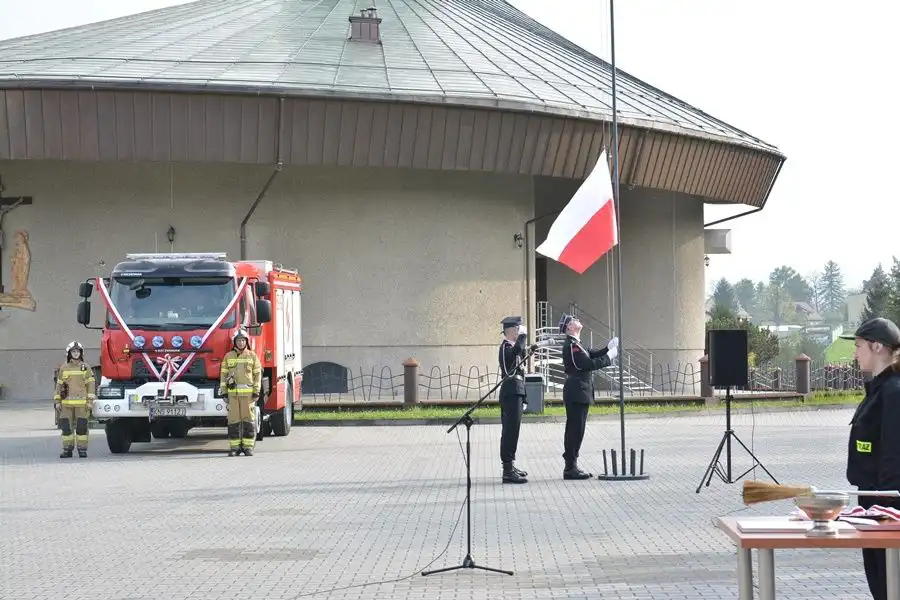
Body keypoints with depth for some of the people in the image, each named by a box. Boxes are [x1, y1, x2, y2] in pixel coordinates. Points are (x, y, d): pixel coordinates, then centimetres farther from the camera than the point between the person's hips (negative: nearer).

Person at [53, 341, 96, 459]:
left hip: (82, 403, -2)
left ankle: (82, 449, 3)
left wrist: (90, 401, -3)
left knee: (81, 426, -2)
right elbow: (59, 385, 12)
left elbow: (91, 385, 4)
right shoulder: (63, 368, 10)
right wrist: (57, 401, 6)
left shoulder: (86, 368, 5)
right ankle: (67, 449, 7)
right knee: (66, 426, 1)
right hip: (66, 403, 2)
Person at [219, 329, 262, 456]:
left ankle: (248, 446, 3)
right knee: (233, 420, -1)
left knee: (248, 419, -2)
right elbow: (223, 374, 10)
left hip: (248, 392, -1)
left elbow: (258, 374, 6)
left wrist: (256, 392, -1)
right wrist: (223, 392, 2)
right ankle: (234, 447, 3)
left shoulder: (252, 356, 8)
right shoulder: (228, 357, 11)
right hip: (233, 393, 1)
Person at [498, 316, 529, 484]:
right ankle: (508, 471, -13)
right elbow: (517, 351, -36)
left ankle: (510, 466, 26)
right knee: (511, 430, -11)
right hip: (512, 392, -11)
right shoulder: (506, 346, -13)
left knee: (511, 430, 17)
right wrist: (523, 336, -24)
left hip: (514, 392, 11)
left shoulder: (510, 346, 18)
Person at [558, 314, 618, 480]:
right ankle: (570, 468, -5)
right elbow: (588, 365, -20)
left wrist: (609, 347, 3)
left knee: (575, 431, 12)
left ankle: (571, 467, 17)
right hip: (577, 393, -10)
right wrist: (608, 358, -13)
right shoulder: (571, 345, -14)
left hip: (579, 393, 10)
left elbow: (591, 354, 15)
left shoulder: (575, 344, 18)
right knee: (575, 430, -7)